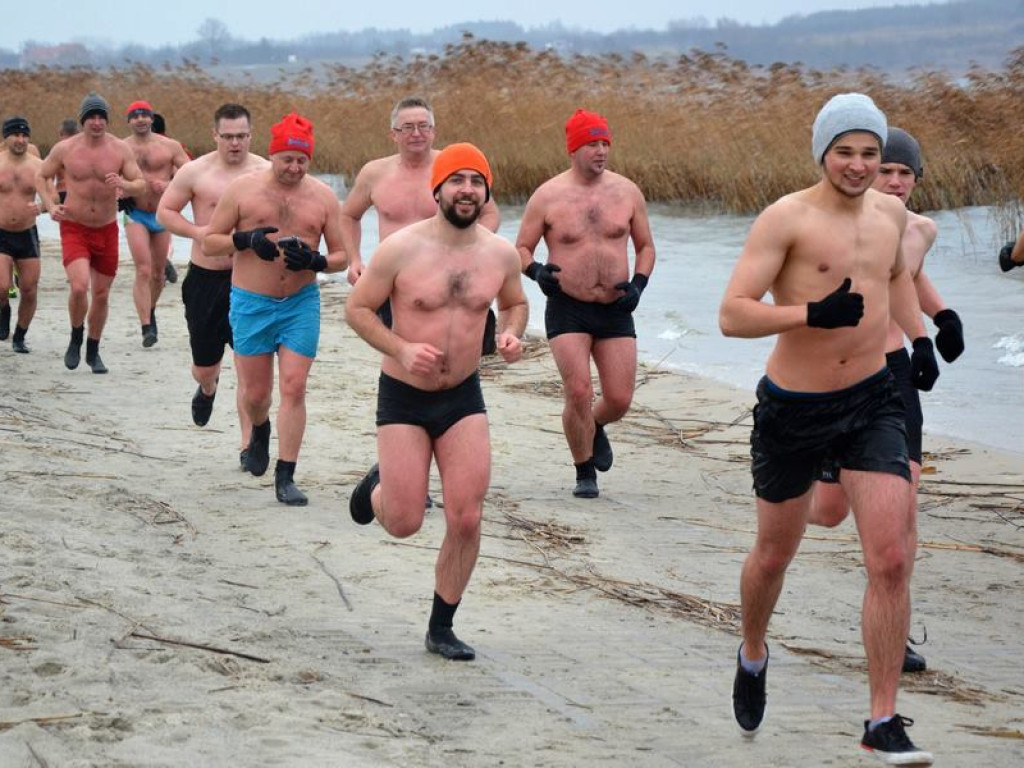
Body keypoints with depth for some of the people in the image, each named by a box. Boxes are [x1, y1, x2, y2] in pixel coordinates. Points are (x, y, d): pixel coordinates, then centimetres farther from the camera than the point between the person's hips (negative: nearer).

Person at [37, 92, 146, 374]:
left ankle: (93, 351, 28)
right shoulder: (64, 149, -6)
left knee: (101, 295, 10)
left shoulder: (121, 149, -4)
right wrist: (50, 205, -10)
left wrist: (123, 185, -26)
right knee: (79, 287, -21)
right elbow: (41, 176, 6)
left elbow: (141, 184, -3)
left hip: (106, 229, 2)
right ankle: (76, 338, 6)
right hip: (74, 227, -2)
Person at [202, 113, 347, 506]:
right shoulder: (243, 189, -3)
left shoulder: (323, 197, 1)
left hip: (302, 302, 1)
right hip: (251, 302, 0)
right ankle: (259, 431, 43)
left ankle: (285, 477, -3)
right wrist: (246, 240, -18)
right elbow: (209, 242, 1)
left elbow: (341, 256, 6)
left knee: (294, 388, -8)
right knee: (255, 392, 6)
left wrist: (315, 261, -17)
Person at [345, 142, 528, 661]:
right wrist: (401, 350, -21)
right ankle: (379, 484, 35)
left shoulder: (501, 254, -3)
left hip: (464, 397, 3)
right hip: (404, 397, -3)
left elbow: (514, 304, 16)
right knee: (403, 523, -3)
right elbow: (357, 308, -7)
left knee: (467, 520, -3)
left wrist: (511, 334, -6)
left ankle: (441, 628, 15)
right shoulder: (401, 248, -15)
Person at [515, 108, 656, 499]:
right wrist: (536, 271, -18)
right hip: (567, 309, -2)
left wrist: (638, 284, -3)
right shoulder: (548, 196, -4)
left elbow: (646, 246, 15)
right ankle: (585, 473, 7)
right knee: (578, 392, -13)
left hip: (616, 310, 3)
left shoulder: (627, 192, 4)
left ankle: (595, 428, 36)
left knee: (619, 399, 0)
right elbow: (521, 249, 4)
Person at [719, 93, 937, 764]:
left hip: (872, 403, 3)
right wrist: (813, 313, -32)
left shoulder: (891, 212, 5)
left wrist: (920, 338, 17)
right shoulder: (787, 219, -15)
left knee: (892, 561, -11)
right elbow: (732, 314, -22)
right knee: (774, 554, 16)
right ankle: (754, 654, 48)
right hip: (793, 409, -3)